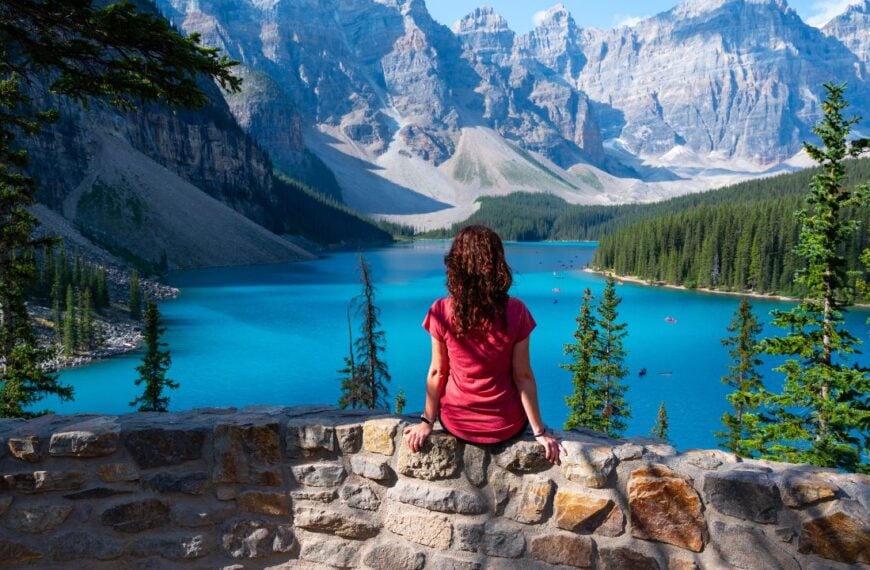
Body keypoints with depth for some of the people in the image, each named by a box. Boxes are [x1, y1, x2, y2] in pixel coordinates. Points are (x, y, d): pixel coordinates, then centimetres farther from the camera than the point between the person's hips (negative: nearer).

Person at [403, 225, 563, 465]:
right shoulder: (515, 312, -17)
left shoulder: (442, 312, -16)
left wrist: (427, 421, 4)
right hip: (506, 426, 0)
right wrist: (539, 431, -2)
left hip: (457, 423, 1)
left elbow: (437, 372, -9)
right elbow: (523, 376, -12)